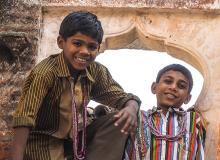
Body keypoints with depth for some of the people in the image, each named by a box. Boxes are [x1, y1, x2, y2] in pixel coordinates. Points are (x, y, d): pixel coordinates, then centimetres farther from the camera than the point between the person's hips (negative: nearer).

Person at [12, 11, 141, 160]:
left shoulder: (97, 72, -5)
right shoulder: (45, 72, -25)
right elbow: (25, 116, -31)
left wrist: (131, 108, -26)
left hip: (78, 136, 6)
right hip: (45, 140, -6)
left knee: (119, 122, -11)